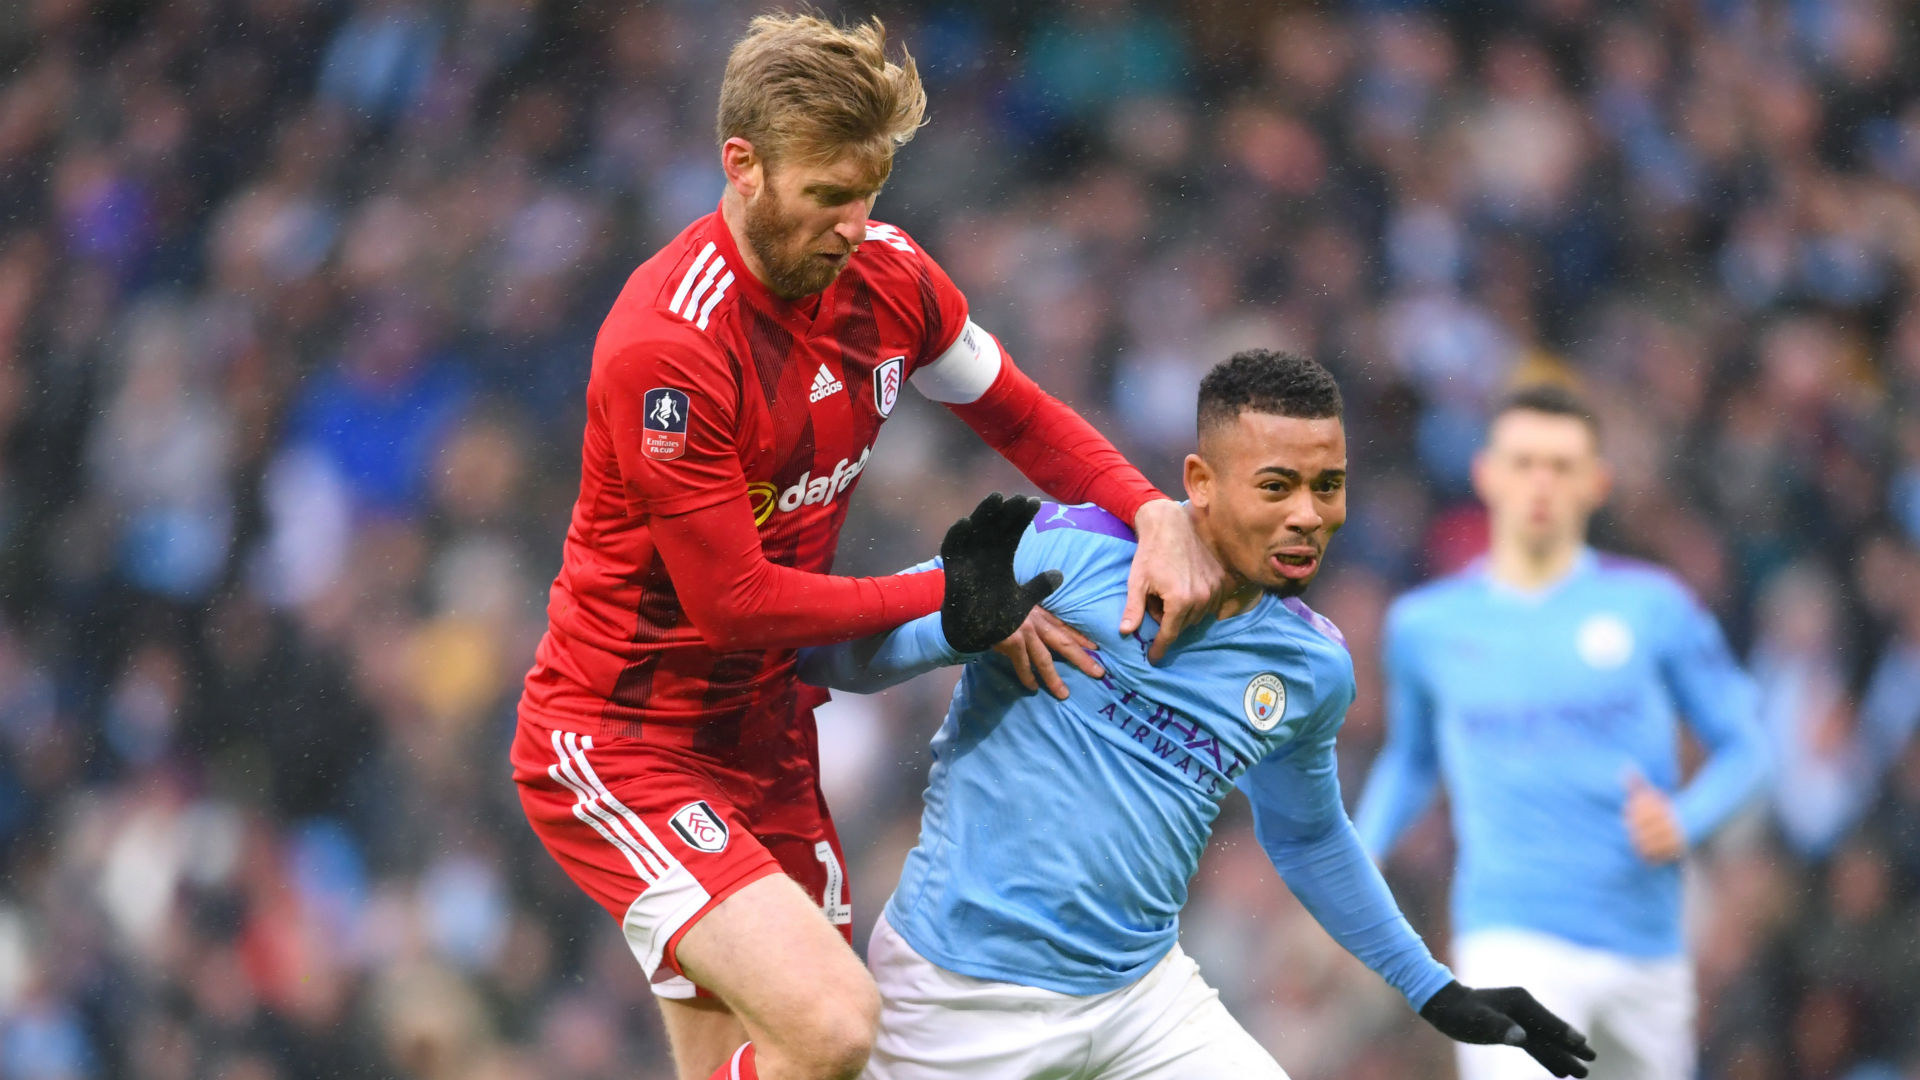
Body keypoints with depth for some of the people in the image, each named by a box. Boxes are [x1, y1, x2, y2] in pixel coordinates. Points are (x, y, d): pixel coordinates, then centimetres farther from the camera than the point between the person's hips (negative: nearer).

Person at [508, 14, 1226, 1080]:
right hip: (618, 742, -8)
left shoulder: (888, 278, -1)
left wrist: (1157, 515, -3)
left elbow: (1019, 418, 15)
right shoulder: (666, 343, -25)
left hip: (763, 736, 8)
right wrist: (955, 599, -15)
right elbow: (732, 600, -21)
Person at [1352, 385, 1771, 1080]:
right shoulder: (1424, 625, 7)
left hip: (1643, 944, 2)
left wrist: (1683, 824, -13)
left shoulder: (1653, 607, 2)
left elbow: (1742, 746, 7)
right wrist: (1358, 860, 6)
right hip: (1512, 939, -2)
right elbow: (1411, 759, 23)